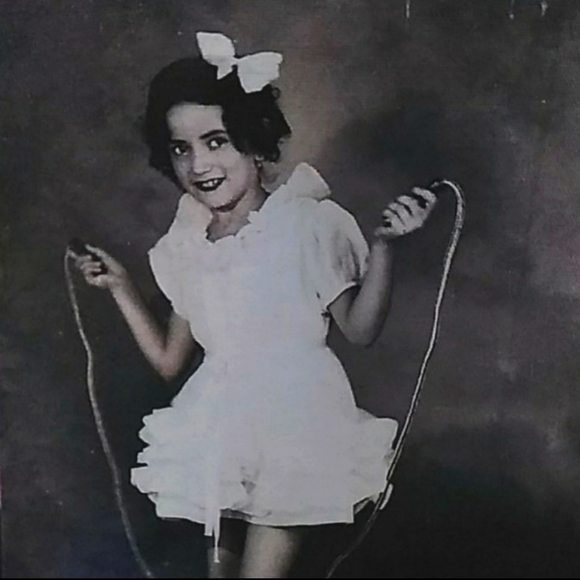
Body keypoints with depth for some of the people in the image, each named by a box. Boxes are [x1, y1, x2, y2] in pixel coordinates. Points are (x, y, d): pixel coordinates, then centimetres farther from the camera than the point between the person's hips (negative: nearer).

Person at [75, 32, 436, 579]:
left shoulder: (308, 224, -7)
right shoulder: (185, 247, 8)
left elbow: (359, 329, -8)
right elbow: (168, 359, 15)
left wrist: (381, 245, -20)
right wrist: (120, 286, 15)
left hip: (292, 433, -5)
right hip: (220, 436, 5)